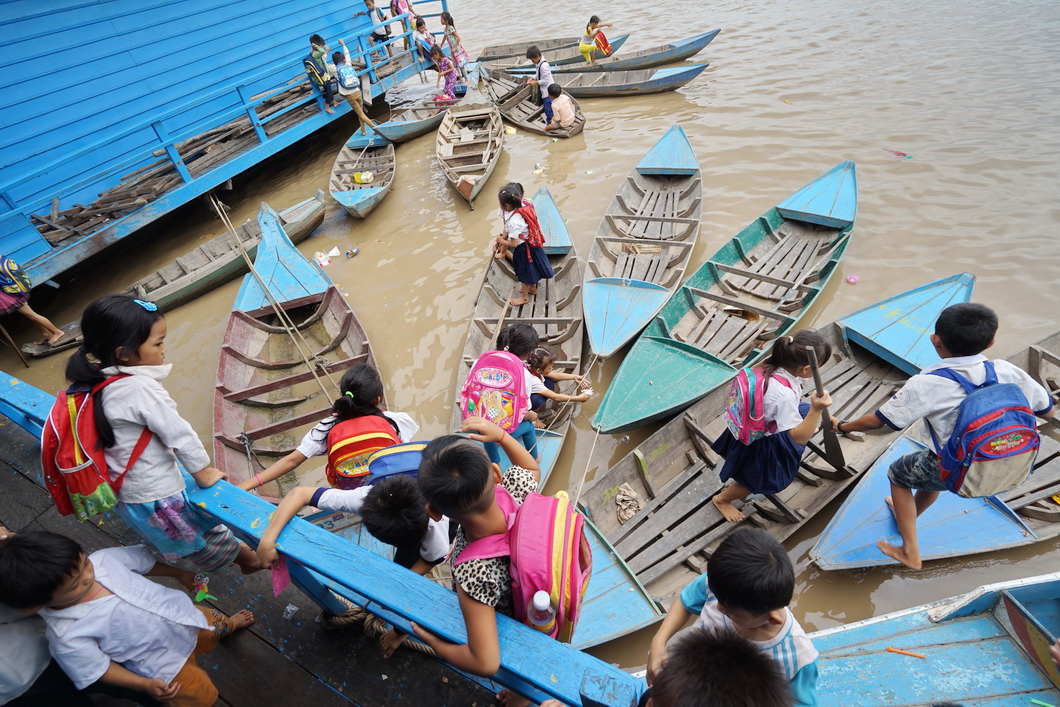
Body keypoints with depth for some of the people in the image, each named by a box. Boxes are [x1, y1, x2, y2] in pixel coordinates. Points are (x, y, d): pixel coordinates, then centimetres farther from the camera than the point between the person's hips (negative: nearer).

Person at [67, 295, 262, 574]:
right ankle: (251, 560, 33)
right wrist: (203, 473, -12)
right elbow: (179, 434, -25)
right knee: (208, 533, 14)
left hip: (123, 492, 8)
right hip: (155, 496, -8)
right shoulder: (141, 389, -31)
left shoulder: (101, 383, -7)